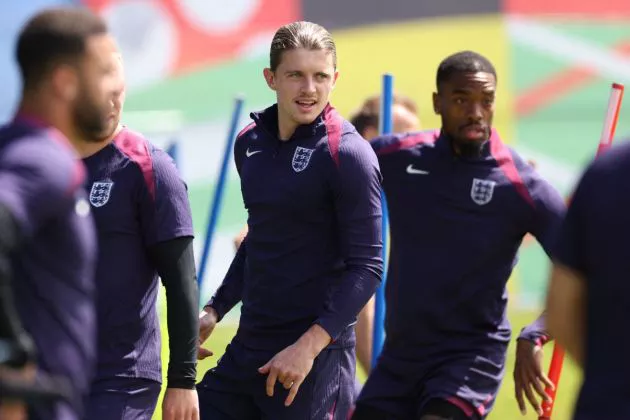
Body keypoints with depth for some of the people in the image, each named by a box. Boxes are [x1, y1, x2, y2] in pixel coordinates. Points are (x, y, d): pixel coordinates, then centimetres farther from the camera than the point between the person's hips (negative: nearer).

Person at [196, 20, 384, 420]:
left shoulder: (347, 154, -12)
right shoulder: (249, 143, 9)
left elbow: (367, 266, -14)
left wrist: (309, 345, -21)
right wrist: (215, 311, 18)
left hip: (317, 355, -7)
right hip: (248, 346, 7)